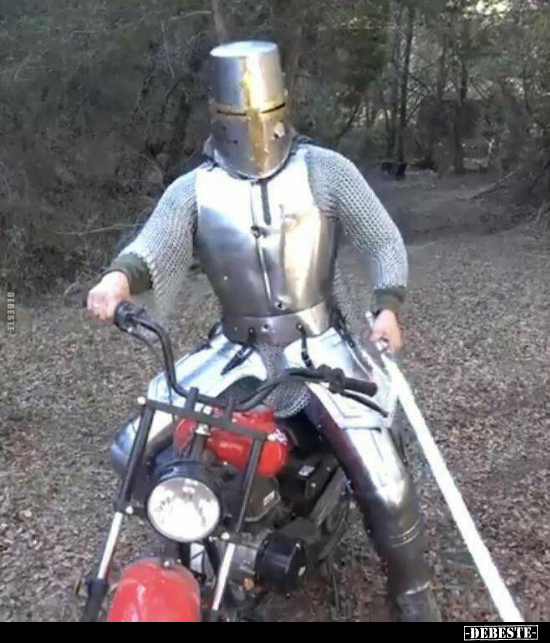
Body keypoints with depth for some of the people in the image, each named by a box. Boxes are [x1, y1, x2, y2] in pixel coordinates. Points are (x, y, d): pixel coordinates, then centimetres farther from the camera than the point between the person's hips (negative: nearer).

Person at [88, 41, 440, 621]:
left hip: (320, 347, -1)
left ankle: (412, 591, 18)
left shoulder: (325, 170, -2)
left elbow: (383, 238, 1)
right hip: (239, 351, 2)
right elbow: (154, 248, -15)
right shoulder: (193, 189, 0)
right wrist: (120, 277, -39)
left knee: (384, 481, -10)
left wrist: (388, 305, -15)